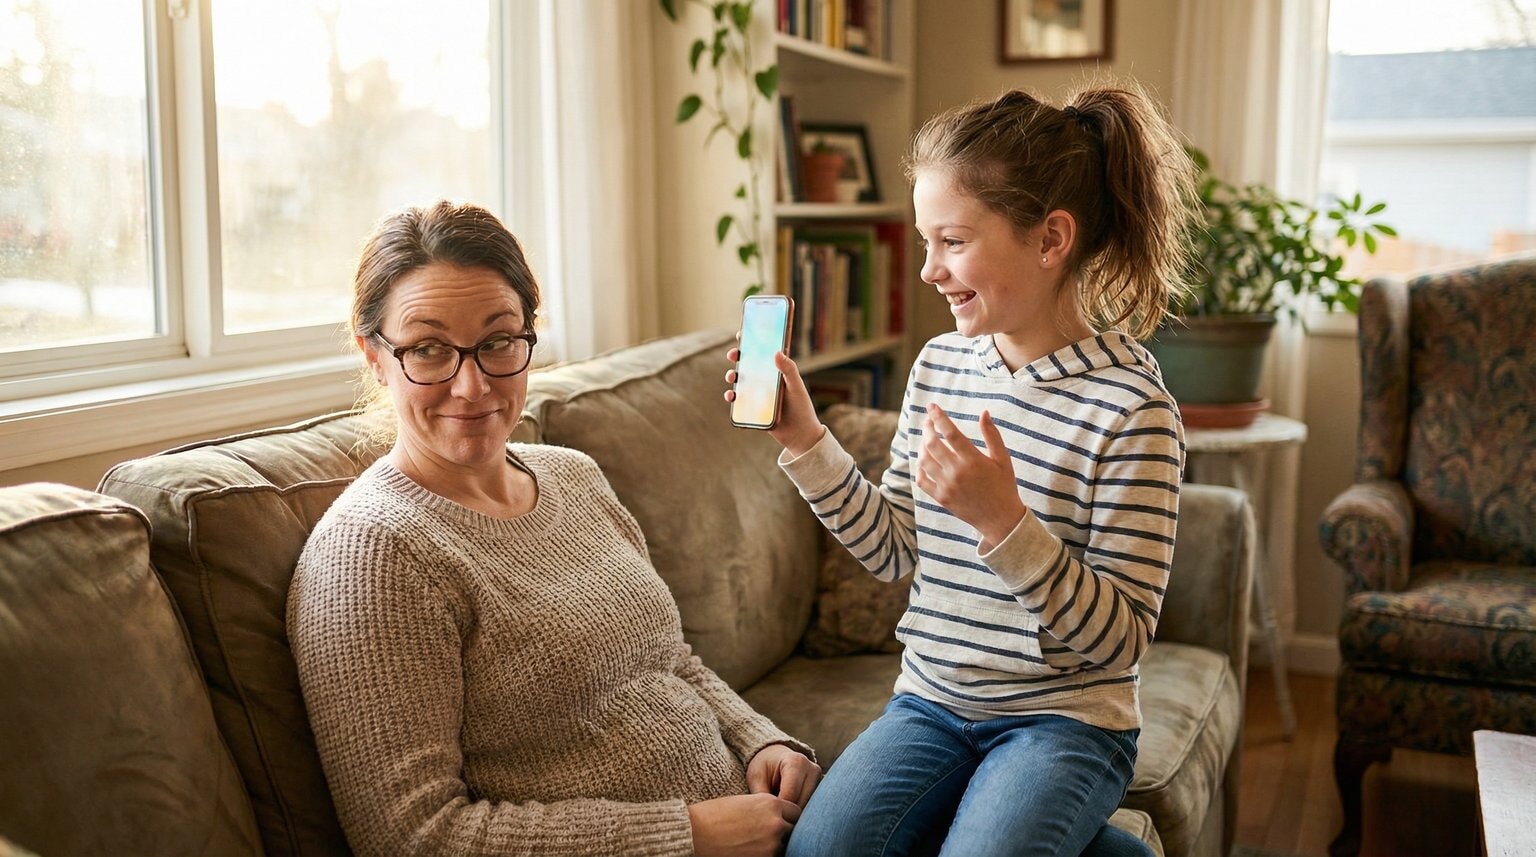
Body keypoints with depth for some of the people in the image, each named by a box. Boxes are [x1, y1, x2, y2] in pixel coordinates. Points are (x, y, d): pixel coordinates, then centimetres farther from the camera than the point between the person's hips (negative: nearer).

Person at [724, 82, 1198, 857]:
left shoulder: (1130, 408, -17)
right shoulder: (938, 365, 1)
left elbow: (1122, 638, -17)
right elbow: (895, 552, 7)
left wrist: (1004, 521, -30)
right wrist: (805, 439, -3)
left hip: (1065, 718, -5)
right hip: (930, 701, 5)